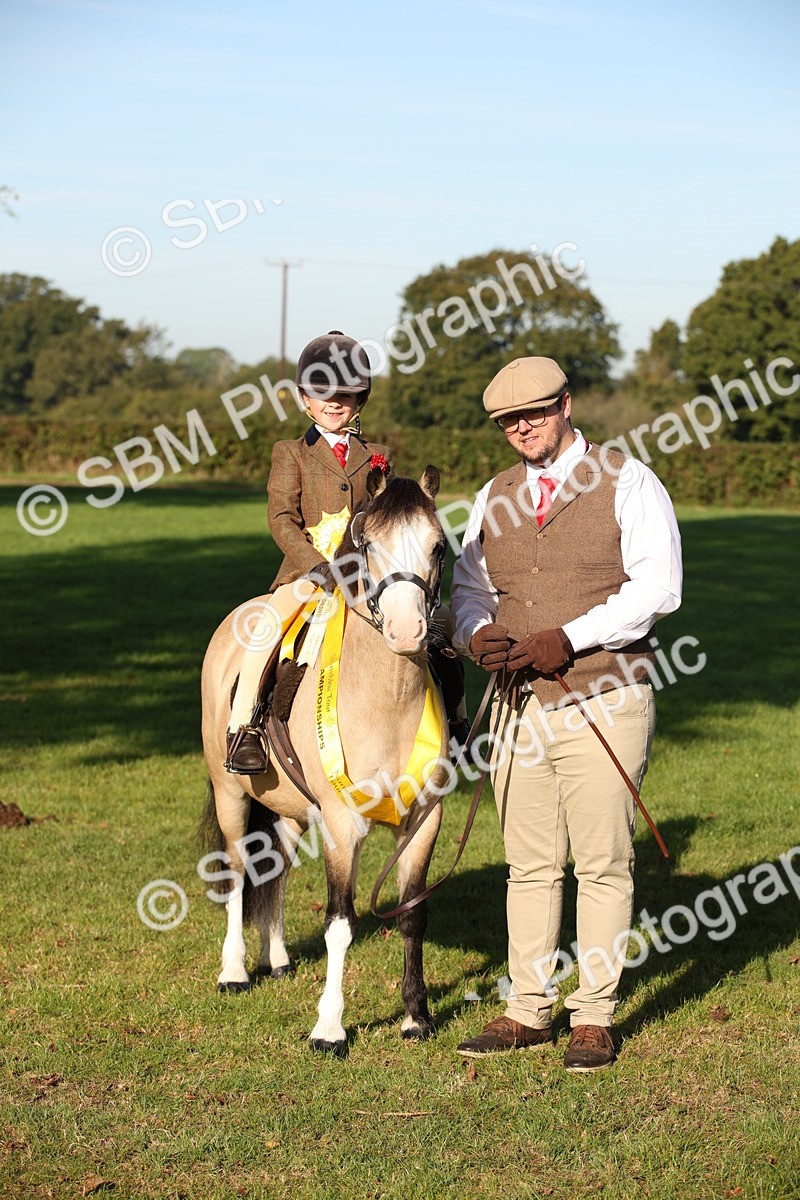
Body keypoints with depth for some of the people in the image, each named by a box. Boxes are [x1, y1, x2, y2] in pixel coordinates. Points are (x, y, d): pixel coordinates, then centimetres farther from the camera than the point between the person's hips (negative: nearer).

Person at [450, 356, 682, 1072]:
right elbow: (469, 587, 17)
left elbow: (656, 587, -12)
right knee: (529, 866, 9)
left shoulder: (628, 483, -3)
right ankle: (528, 1012, 17)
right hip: (518, 704, 5)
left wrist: (566, 639, -20)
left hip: (603, 703, -5)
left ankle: (594, 1018, 8)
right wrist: (477, 635, -7)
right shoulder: (494, 499, 13)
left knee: (603, 866, 0)